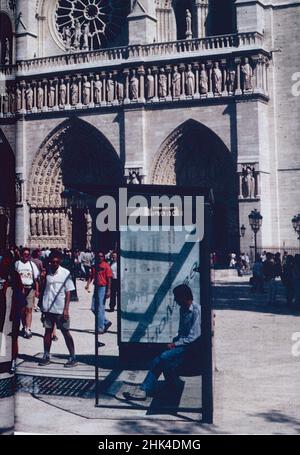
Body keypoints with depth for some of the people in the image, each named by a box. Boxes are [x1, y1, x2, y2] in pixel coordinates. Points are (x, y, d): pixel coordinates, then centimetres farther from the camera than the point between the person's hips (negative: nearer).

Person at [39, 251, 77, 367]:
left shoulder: (65, 273, -4)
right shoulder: (46, 272, 4)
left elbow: (68, 292, -4)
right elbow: (43, 290, 10)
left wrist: (66, 309, -10)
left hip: (61, 309, -3)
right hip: (48, 308, 3)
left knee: (66, 333, 0)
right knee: (48, 331, 9)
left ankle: (73, 357, 5)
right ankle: (46, 356, 18)